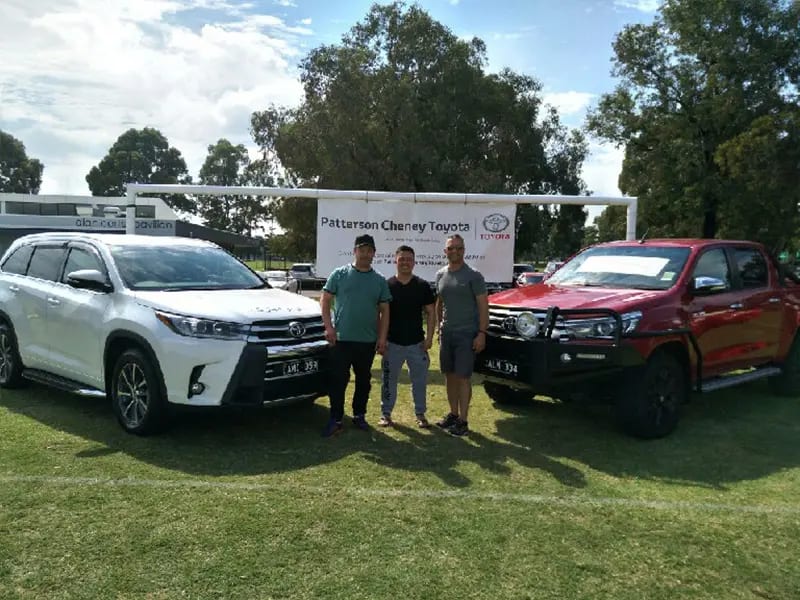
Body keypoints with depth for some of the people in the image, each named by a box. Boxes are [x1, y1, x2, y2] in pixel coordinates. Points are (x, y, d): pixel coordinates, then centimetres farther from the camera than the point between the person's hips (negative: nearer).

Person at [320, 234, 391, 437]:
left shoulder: (379, 280, 8)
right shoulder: (339, 274, 1)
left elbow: (384, 311, 9)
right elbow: (325, 300, 1)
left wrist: (382, 337, 1)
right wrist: (328, 327, -10)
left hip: (368, 341, 3)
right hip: (341, 339, -3)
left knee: (364, 380, 12)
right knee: (338, 380, -2)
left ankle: (359, 415, 27)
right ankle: (335, 420, 6)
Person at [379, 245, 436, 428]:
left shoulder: (422, 286, 2)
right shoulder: (387, 286, 0)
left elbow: (431, 313, 4)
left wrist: (429, 337, -4)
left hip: (417, 343, 1)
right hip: (392, 343, -1)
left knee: (419, 380, 6)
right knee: (389, 380, 6)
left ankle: (420, 414, 19)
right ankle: (386, 414, 18)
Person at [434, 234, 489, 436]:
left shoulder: (473, 276, -7)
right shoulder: (440, 275, 10)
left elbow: (483, 306, -9)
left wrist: (481, 333, -15)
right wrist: (440, 327, 14)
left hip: (466, 335, -6)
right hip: (446, 334, 6)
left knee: (463, 377, -4)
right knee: (449, 375, 11)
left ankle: (463, 420, 2)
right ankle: (453, 414, 24)